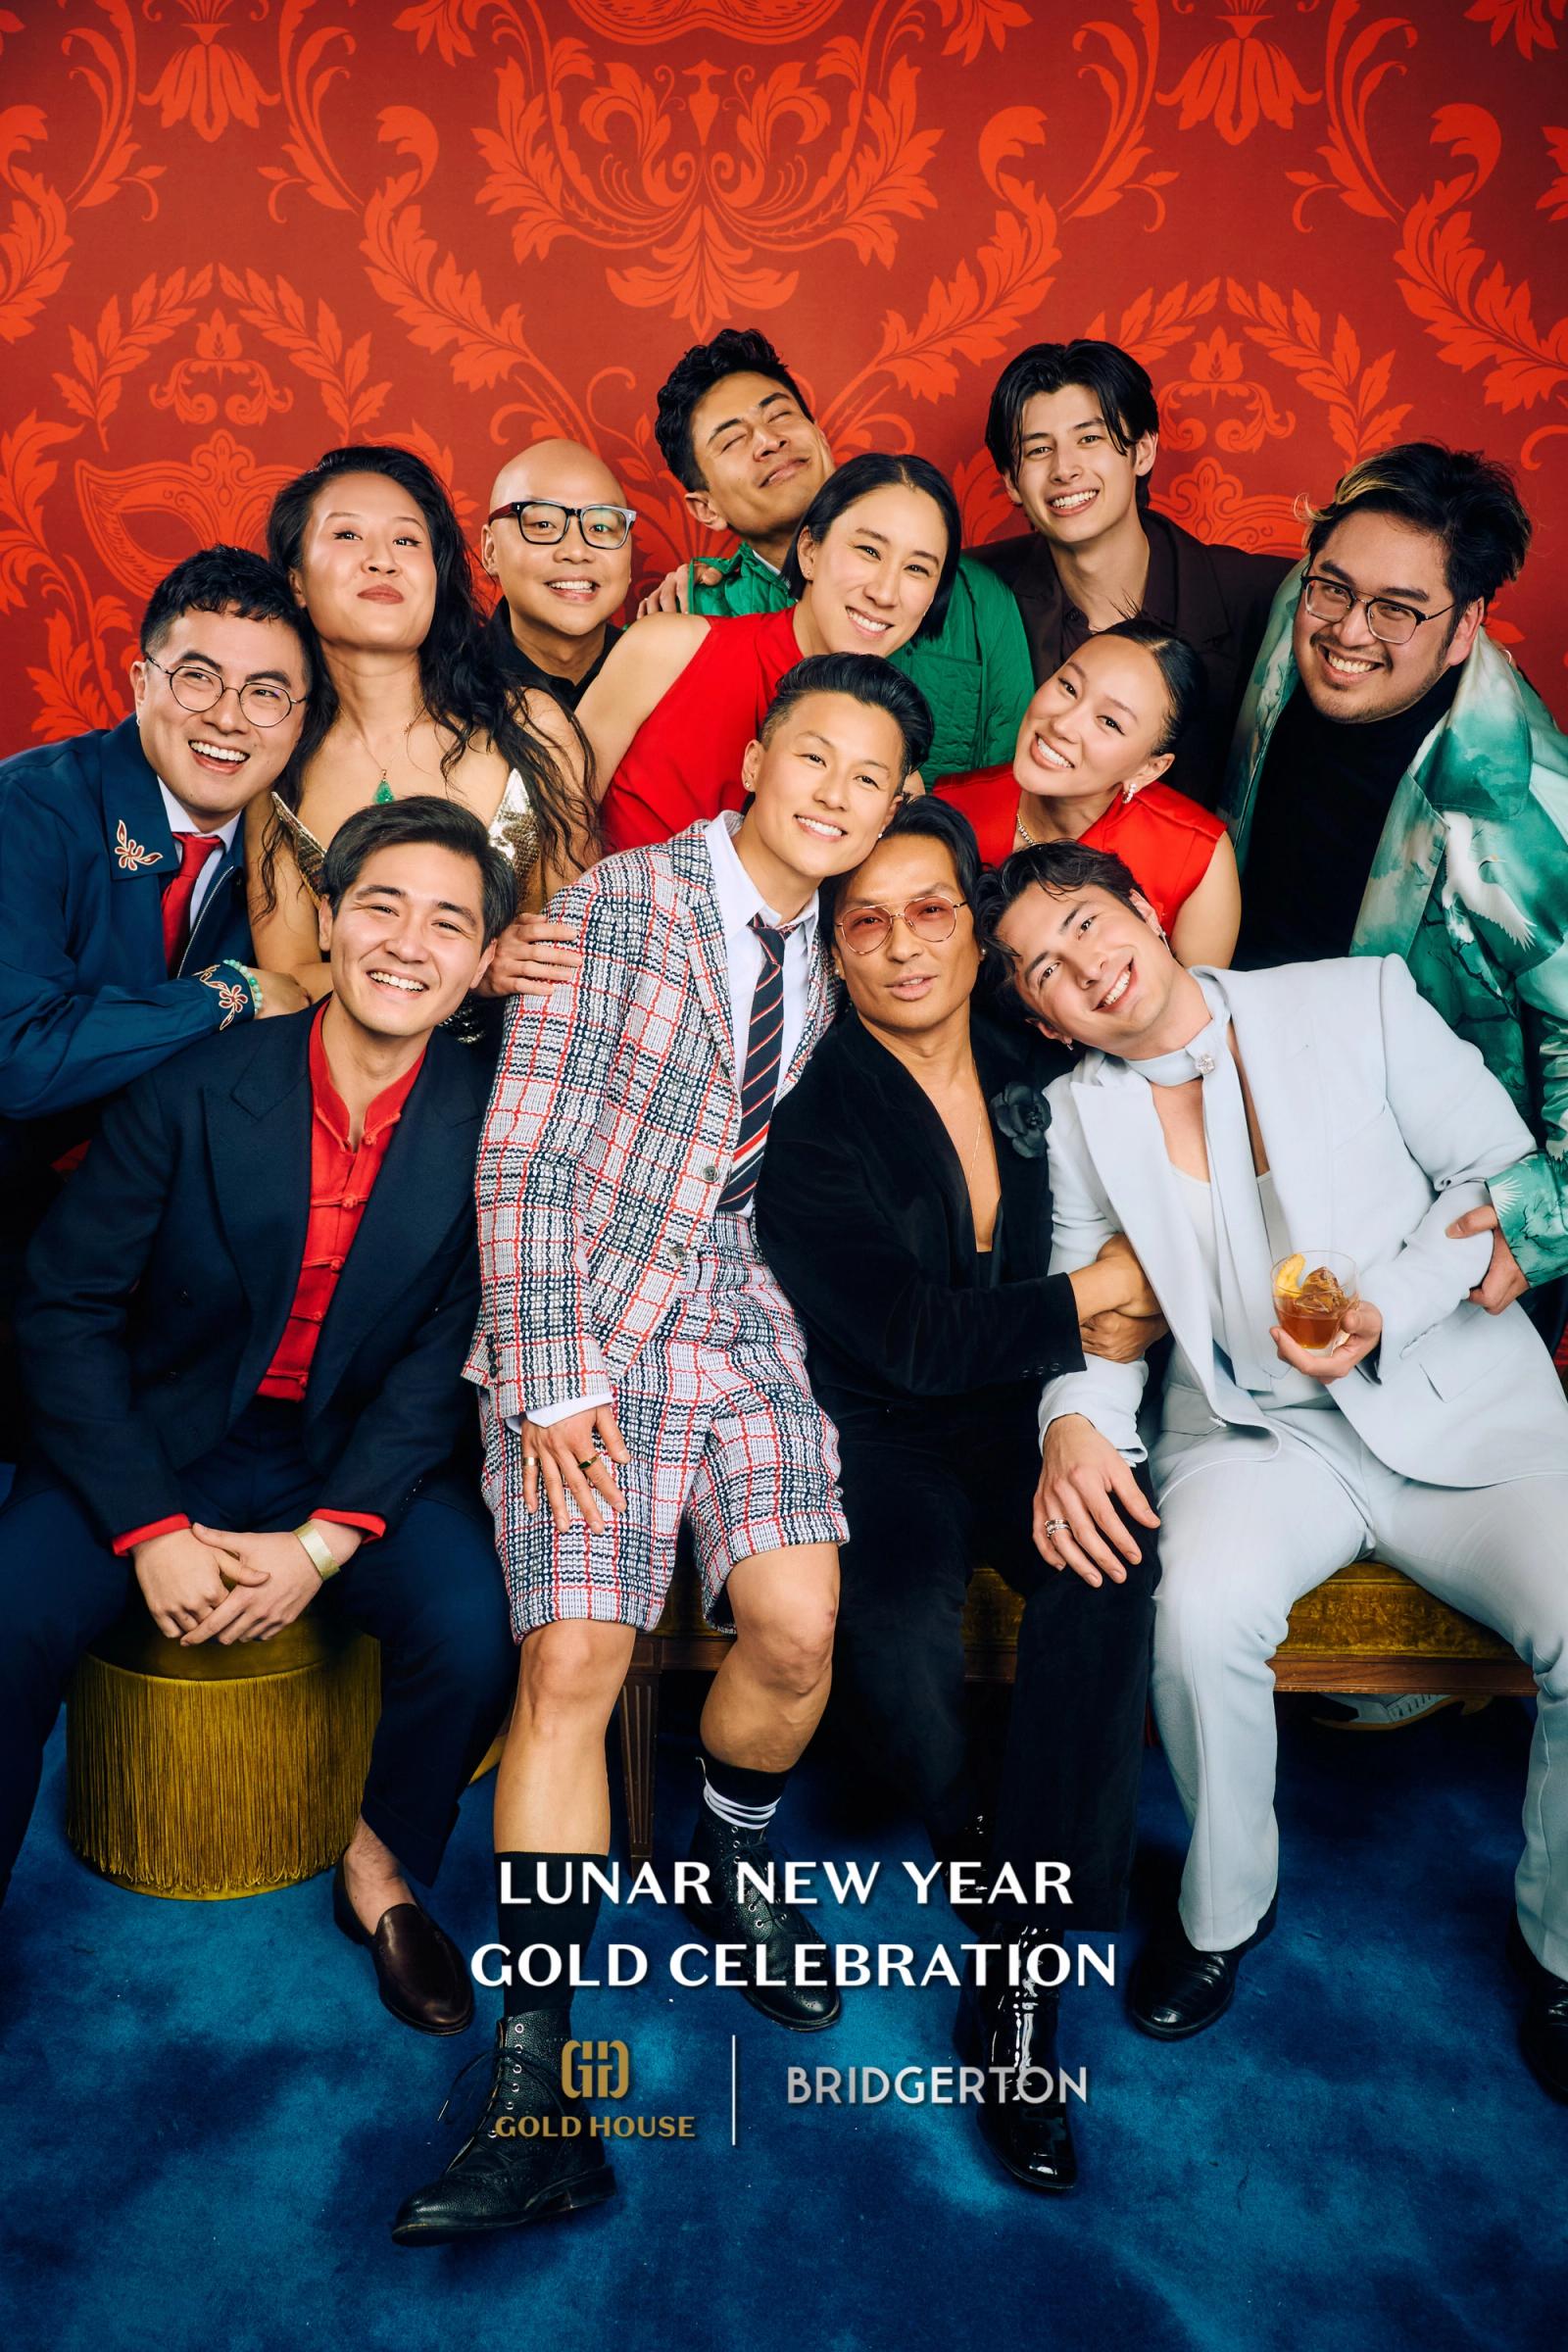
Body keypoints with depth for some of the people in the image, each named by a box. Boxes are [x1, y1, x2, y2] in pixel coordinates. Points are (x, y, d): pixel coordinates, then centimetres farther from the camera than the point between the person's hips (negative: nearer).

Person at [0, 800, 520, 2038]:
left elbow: (448, 1361, -6)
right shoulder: (194, 1090, -12)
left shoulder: (491, 1129, -9)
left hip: (363, 1459, 1)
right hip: (159, 1442, 0)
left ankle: (385, 1867, 9)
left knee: (477, 1630, -23)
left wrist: (323, 1543, -17)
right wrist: (153, 1531, -17)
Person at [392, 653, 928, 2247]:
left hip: (747, 1314, 4)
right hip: (585, 1320, -4)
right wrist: (551, 1379, -13)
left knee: (796, 1631, -11)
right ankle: (536, 2070, -5)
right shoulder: (613, 910, -3)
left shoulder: (835, 961, 14)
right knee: (572, 1658, -15)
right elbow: (522, 1160, -7)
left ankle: (730, 1869, 22)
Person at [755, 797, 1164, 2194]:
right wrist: (1091, 1299, -9)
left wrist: (1081, 1413, -3)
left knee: (1115, 1563, -28)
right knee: (891, 1633, -32)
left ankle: (1023, 1982, -18)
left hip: (1018, 1420, 4)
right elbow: (911, 1340, -16)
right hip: (873, 1439, -3)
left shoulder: (1035, 1072, 5)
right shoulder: (809, 1120, -9)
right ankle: (976, 1852, 7)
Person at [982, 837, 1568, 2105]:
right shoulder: (1079, 1116, 7)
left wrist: (1386, 1310, -13)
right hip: (1259, 1430, 1)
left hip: (1462, 1399, 0)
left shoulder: (1361, 1002, 0)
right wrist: (1075, 1419, -14)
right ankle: (1224, 1910, 1)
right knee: (1201, 1613, -30)